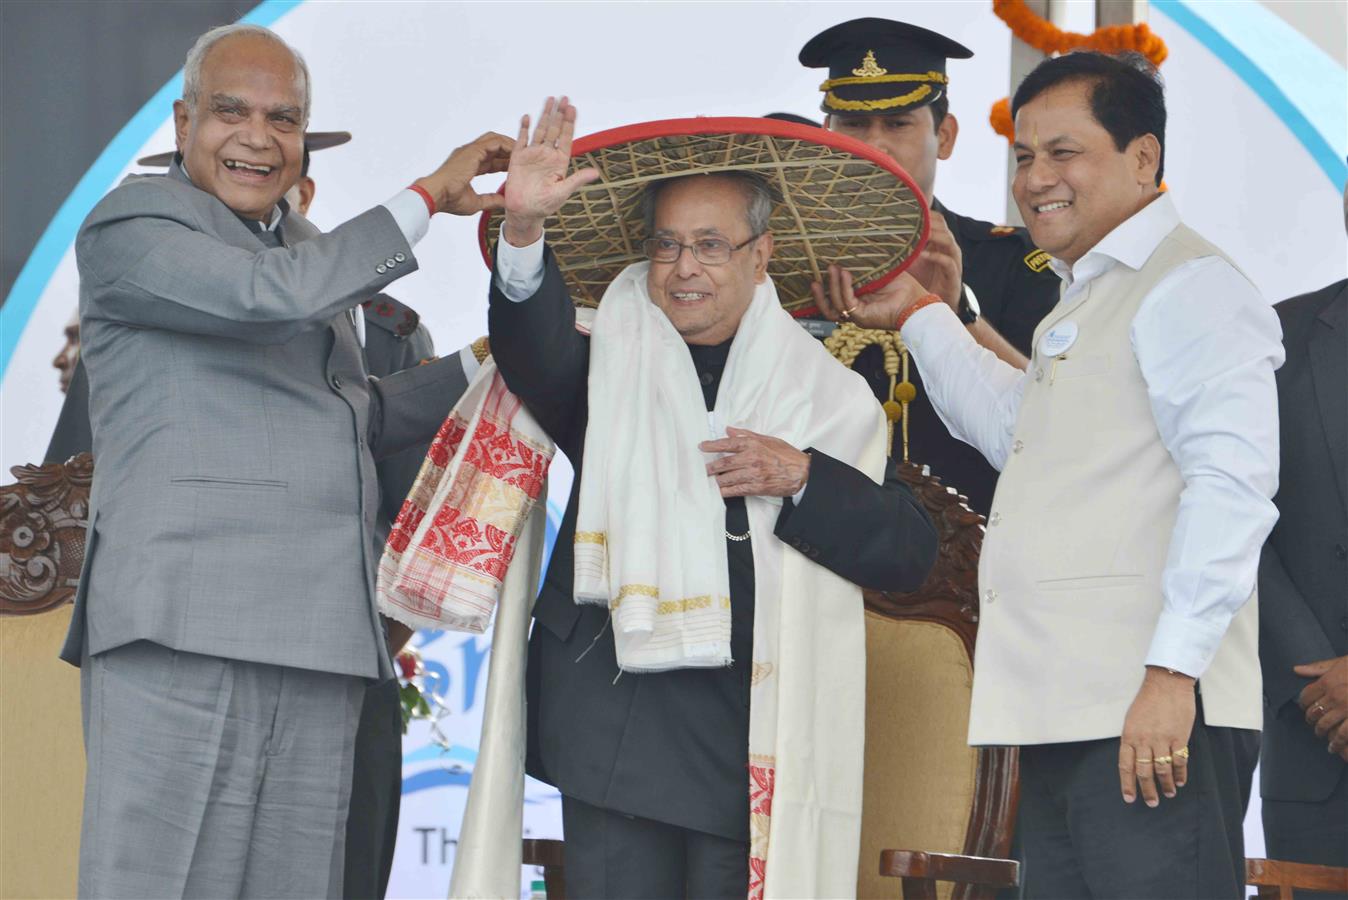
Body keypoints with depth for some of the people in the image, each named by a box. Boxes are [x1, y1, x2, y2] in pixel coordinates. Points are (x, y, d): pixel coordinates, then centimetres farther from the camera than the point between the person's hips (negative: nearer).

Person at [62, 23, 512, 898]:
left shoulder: (312, 250, 26)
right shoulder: (130, 227, 0)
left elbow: (360, 416, 35)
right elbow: (274, 294, -18)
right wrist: (429, 196, -8)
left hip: (319, 650, 7)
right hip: (182, 632, -7)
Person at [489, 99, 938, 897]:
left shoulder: (824, 391, 9)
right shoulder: (611, 366, 9)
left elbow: (911, 553, 4)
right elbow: (535, 353, -14)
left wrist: (803, 479, -11)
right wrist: (525, 232, -31)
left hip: (757, 735, 0)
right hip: (619, 724, 0)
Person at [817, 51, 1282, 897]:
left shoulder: (1191, 287, -8)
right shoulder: (1087, 299, 24)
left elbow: (1232, 481, -19)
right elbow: (1014, 428, 40)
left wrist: (1173, 669, -24)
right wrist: (918, 316, 35)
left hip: (1156, 718, -10)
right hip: (1063, 717, 10)